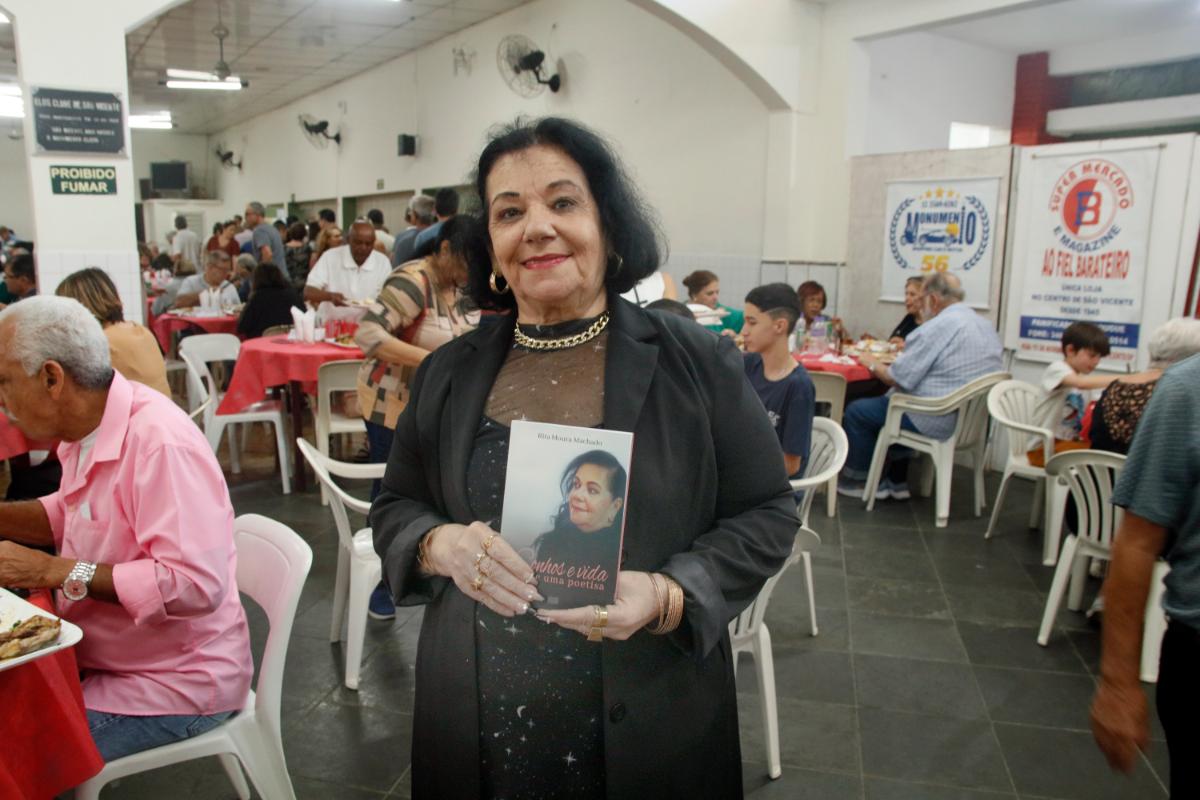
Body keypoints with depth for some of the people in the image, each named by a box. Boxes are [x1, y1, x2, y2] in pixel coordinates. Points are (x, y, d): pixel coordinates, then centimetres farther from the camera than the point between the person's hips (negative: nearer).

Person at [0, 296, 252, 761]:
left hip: (175, 686, -9)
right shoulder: (87, 431, 3)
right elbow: (66, 516, 23)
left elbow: (196, 583, -32)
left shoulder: (159, 442, -27)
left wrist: (55, 571, -26)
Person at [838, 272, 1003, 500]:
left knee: (856, 411, 4)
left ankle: (860, 482, 19)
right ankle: (896, 482, 29)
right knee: (887, 402, 29)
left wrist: (873, 364, 2)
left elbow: (898, 379, -17)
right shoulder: (986, 326, 8)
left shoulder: (936, 328, -19)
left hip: (939, 422, -9)